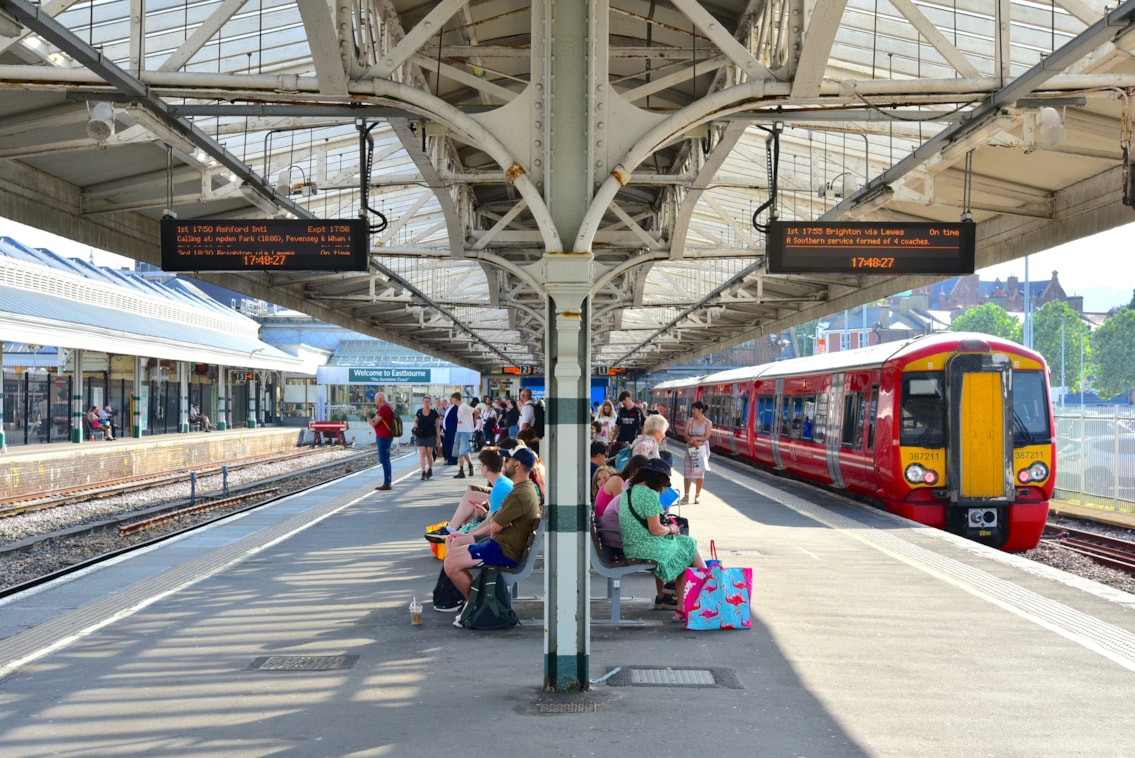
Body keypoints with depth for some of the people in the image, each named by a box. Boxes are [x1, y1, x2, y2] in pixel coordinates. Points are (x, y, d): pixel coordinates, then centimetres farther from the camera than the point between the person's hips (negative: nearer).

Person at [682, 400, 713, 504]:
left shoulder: (708, 423, -4)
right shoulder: (690, 421, 3)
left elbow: (706, 437, -11)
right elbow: (686, 436, -4)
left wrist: (694, 438, -22)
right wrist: (693, 441, -22)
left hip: (702, 449, -2)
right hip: (690, 449, 2)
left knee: (700, 472, 3)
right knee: (687, 471, -1)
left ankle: (697, 495, 12)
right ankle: (686, 496, 3)